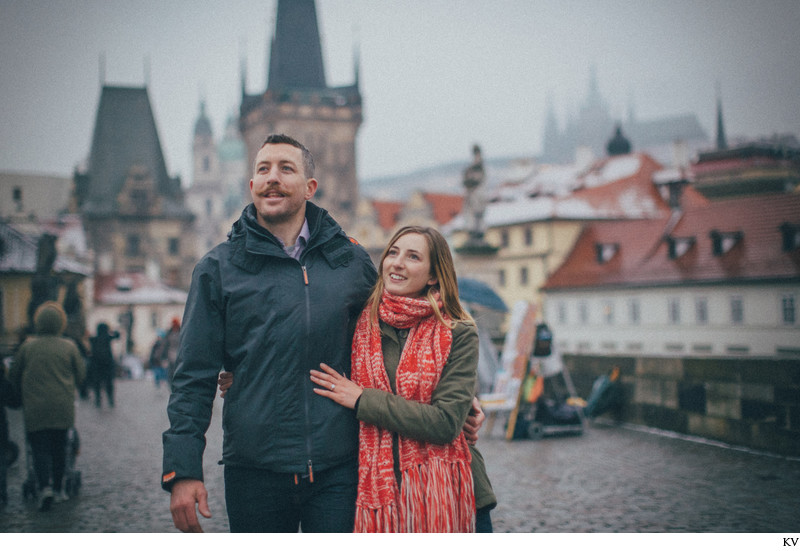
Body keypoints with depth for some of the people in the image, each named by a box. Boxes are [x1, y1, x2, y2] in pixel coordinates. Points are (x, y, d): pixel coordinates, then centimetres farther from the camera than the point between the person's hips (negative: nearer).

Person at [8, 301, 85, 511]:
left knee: (40, 448, 1)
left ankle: (45, 487, -17)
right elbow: (80, 375, 4)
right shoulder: (69, 347, -3)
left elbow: (14, 375, 7)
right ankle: (57, 488, 19)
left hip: (35, 409, -1)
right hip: (62, 408, 1)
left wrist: (24, 393, 25)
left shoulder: (28, 347, -2)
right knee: (59, 447, 13)